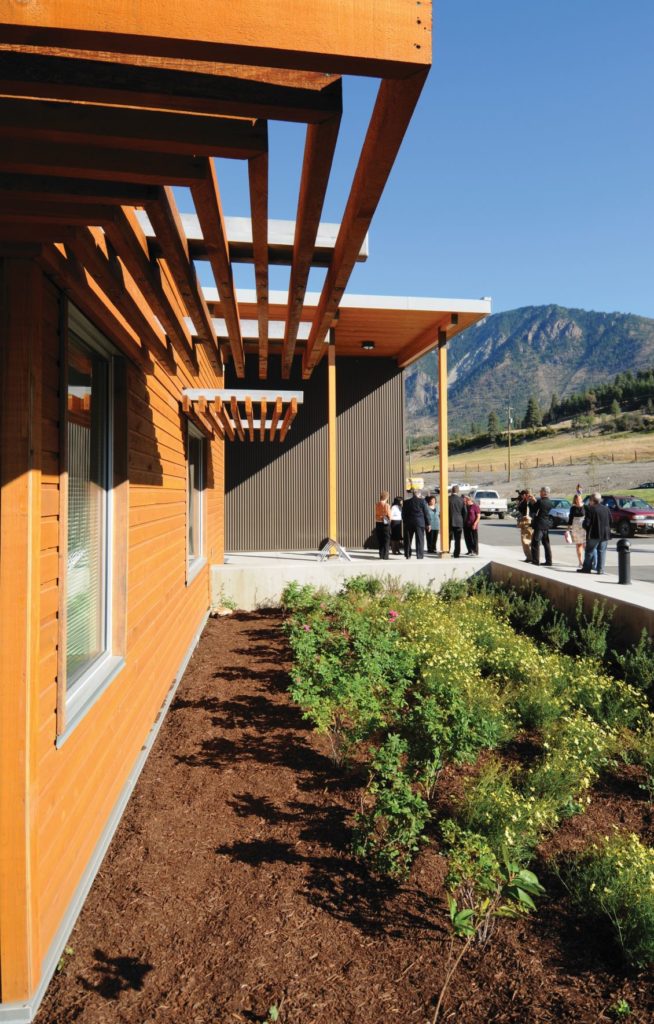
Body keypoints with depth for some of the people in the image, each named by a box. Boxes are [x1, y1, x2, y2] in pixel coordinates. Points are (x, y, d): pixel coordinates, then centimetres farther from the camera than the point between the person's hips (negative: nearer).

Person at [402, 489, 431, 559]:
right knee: (420, 539, 2)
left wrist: (405, 522, 18)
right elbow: (426, 513, -2)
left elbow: (403, 514, 8)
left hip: (408, 523, 2)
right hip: (420, 523, -2)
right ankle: (419, 555, -1)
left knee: (408, 540, 11)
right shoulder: (422, 501, -3)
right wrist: (428, 524, 3)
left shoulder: (406, 502, 4)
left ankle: (407, 554, 14)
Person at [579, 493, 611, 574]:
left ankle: (586, 568, 10)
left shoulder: (591, 509, -11)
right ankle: (600, 570, 5)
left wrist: (587, 530, 6)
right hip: (605, 534, 5)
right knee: (602, 552, 8)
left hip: (594, 534, -5)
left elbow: (587, 522, -12)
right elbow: (610, 522, 11)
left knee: (589, 552, 6)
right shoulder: (606, 509, 7)